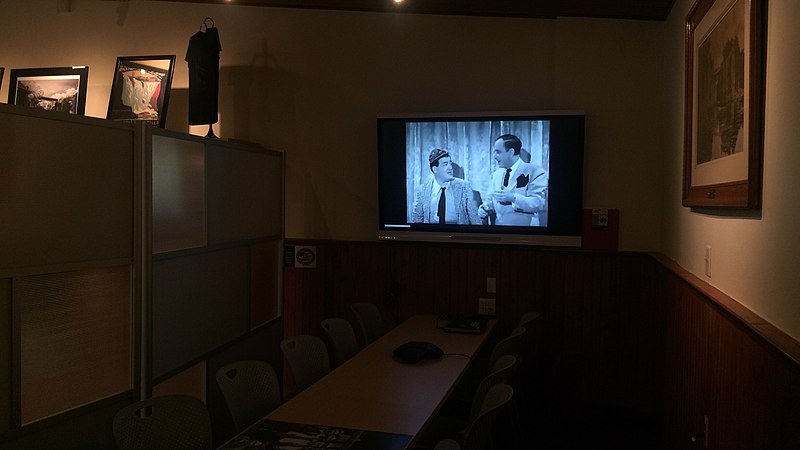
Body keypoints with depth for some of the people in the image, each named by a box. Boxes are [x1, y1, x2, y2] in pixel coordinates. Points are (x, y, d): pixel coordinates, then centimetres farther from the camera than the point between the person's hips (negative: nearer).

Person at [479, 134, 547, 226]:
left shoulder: (535, 171, -10)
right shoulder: (495, 175, 8)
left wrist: (513, 198, -30)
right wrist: (484, 208, -9)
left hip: (524, 224, -5)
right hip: (499, 223, 5)